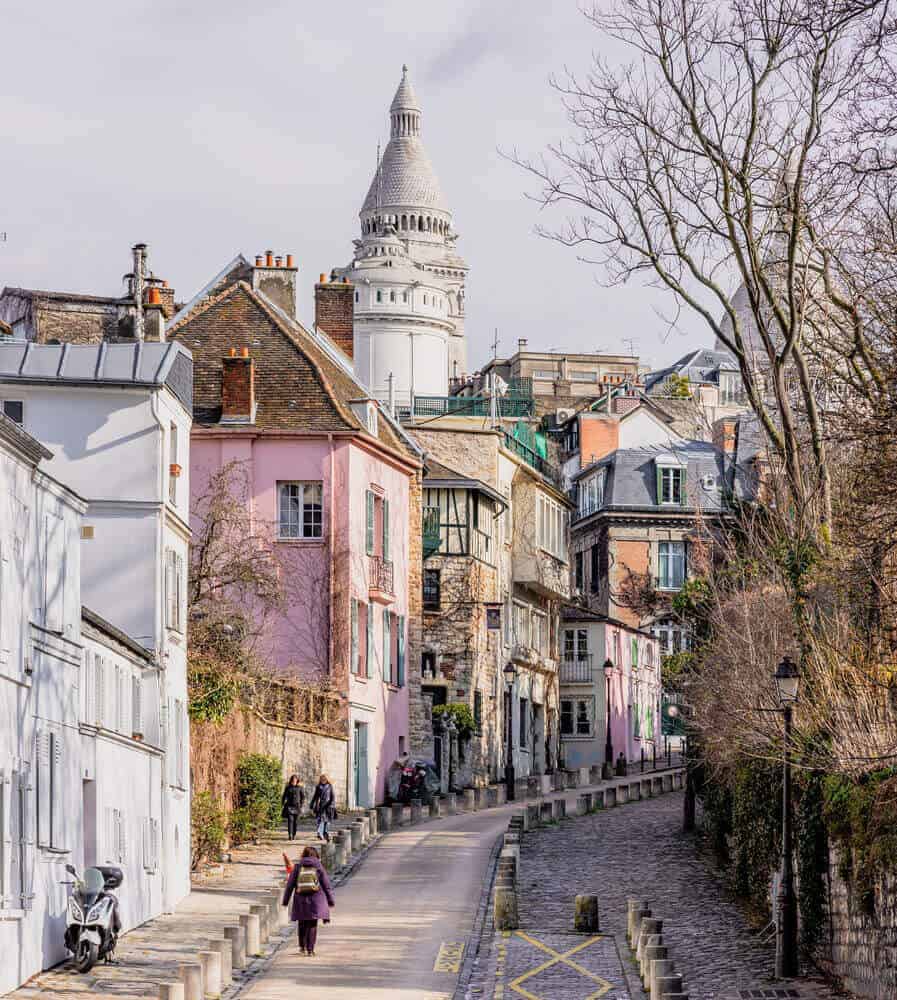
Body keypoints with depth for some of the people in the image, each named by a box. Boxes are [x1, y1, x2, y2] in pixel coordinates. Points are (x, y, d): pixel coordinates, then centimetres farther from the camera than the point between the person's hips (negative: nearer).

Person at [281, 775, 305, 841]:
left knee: (295, 821, 4)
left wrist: (301, 806, -4)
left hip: (297, 806, 0)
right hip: (289, 806, 0)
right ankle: (290, 835, -22)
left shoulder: (300, 788, 1)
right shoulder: (288, 788, 5)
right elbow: (284, 797, 11)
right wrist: (282, 806, 7)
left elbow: (303, 797, 3)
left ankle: (294, 835, 16)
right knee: (290, 820, -13)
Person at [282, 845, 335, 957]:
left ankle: (302, 946, 24)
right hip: (315, 900, -1)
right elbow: (326, 885, 2)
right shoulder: (318, 867, 1)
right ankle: (310, 950, -2)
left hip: (300, 899, 1)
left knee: (302, 923, 19)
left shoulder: (298, 867, 3)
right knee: (312, 924, 3)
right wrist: (331, 900, 10)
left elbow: (290, 885, 3)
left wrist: (285, 900, 10)